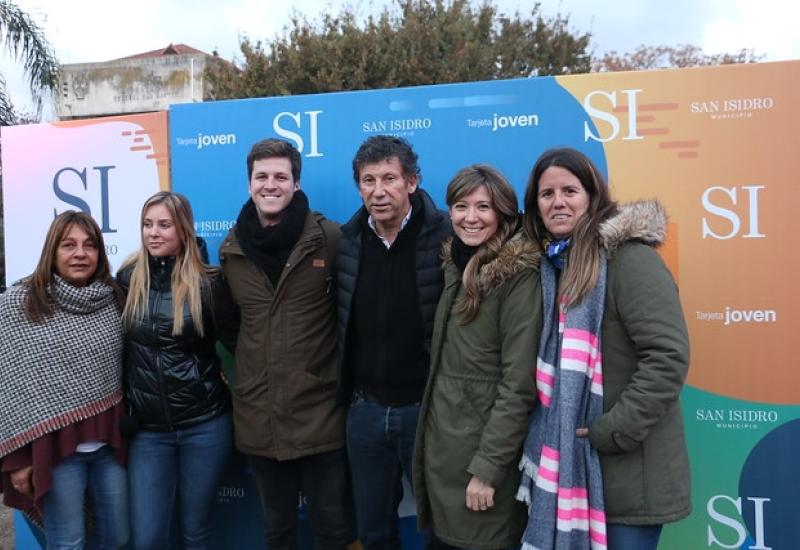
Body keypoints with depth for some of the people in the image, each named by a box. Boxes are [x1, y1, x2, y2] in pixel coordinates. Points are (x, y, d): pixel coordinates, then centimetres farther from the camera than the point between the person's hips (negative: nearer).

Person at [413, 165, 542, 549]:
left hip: (483, 448, -7)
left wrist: (487, 468, -19)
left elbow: (518, 384, -19)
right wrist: (428, 433, 10)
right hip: (440, 442, 7)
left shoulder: (519, 276, -16)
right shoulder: (455, 267, 7)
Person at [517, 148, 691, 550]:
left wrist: (614, 432, -19)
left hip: (628, 469, -7)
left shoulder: (629, 258, -15)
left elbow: (668, 357, -21)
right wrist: (551, 442, 6)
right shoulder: (553, 263, 9)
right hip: (568, 459, 7)